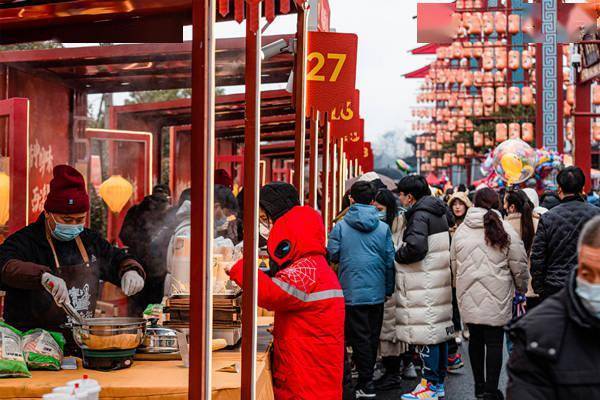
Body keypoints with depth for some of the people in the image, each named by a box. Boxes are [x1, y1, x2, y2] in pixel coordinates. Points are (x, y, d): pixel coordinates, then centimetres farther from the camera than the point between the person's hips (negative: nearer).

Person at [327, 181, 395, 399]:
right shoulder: (383, 227, 0)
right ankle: (367, 378, 25)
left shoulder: (341, 226, -6)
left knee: (359, 337, 2)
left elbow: (332, 255, -4)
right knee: (372, 337, 14)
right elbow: (390, 260, 0)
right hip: (377, 291, 3)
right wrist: (389, 289, 10)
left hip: (352, 292, -2)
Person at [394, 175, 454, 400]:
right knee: (440, 329, 13)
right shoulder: (438, 213, 16)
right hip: (441, 282, 10)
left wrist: (397, 256, -8)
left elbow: (415, 247, -26)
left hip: (426, 285, -10)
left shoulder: (420, 215, -14)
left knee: (428, 333, -5)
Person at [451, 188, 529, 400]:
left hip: (468, 295, 4)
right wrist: (522, 287, 15)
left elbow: (454, 264, 12)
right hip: (496, 295, -4)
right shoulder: (505, 230, -7)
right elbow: (519, 265, -2)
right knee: (494, 342, 1)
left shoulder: (461, 230, 3)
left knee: (475, 339, 15)